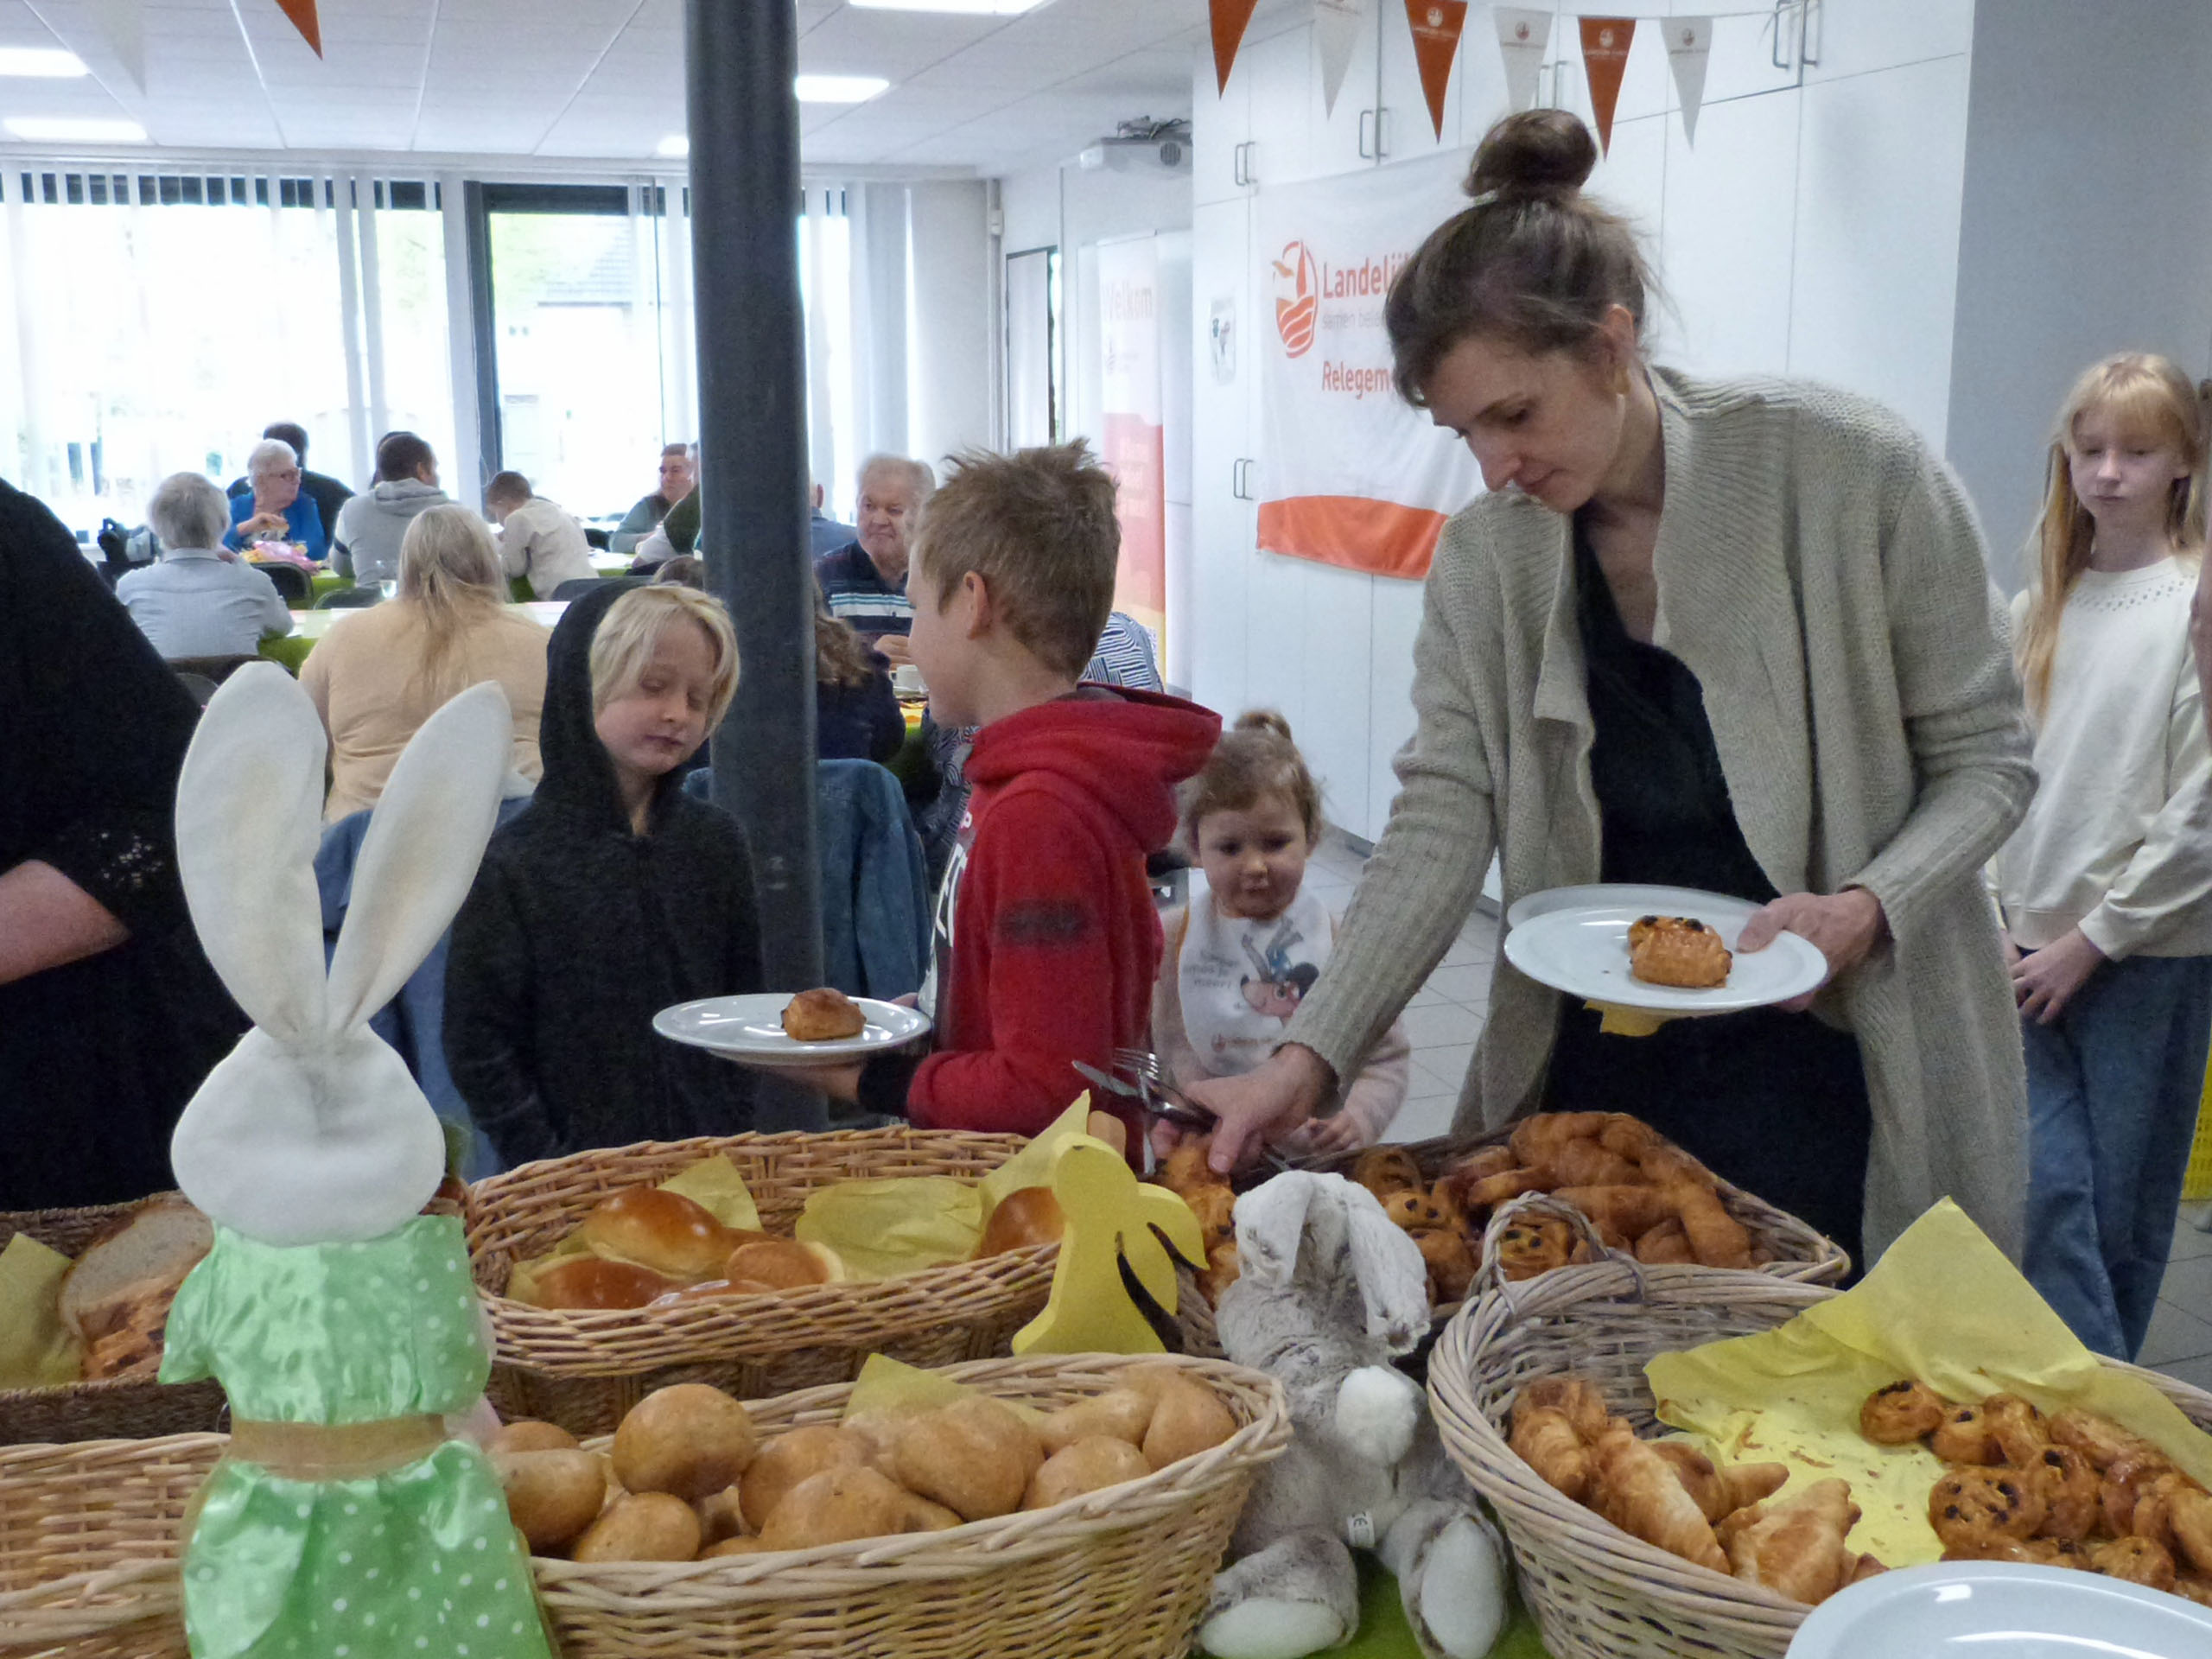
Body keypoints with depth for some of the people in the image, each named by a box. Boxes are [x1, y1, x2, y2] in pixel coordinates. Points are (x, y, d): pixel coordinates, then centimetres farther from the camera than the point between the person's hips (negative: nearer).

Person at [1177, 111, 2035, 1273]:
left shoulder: (1855, 475, -13)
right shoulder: (1483, 564, -3)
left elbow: (1983, 759, -4)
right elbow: (1438, 827, -8)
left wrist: (1866, 907, -22)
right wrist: (1307, 1059, -19)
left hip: (1843, 1069, -3)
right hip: (1596, 1077, 3)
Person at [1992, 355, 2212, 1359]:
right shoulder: (2037, 610, 10)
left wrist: (2095, 937, -9)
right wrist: (1996, 922, 0)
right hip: (2033, 950, 4)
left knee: (2124, 1207, 4)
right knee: (2044, 1191, -3)